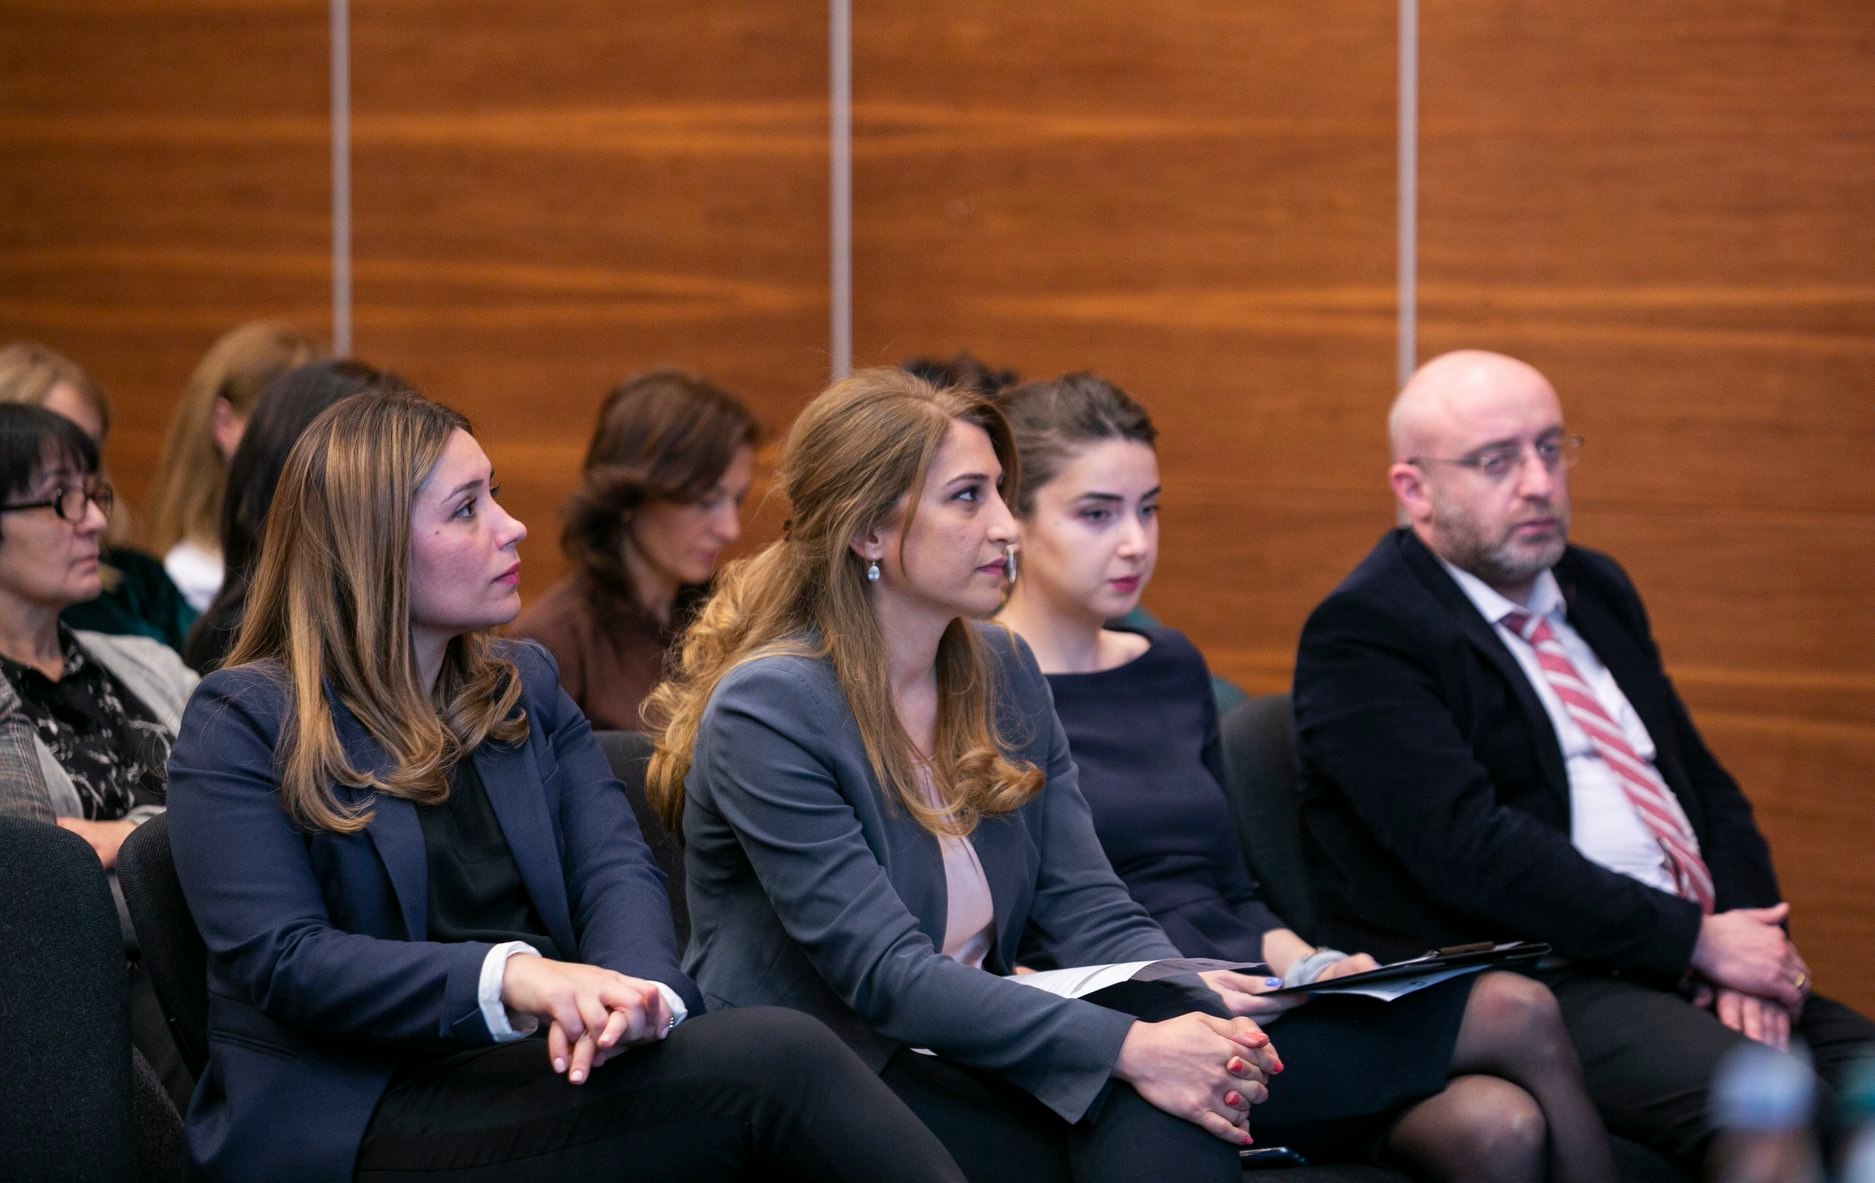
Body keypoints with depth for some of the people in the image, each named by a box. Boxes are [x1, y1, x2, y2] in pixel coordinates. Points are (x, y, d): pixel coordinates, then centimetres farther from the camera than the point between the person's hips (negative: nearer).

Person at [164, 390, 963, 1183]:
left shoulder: (523, 687, 20)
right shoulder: (242, 723, 2)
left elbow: (616, 870, 6)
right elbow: (284, 962, -11)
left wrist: (634, 988, -20)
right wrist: (510, 977, -27)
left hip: (537, 1063, 5)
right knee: (771, 1064, -29)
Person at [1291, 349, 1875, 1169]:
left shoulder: (1597, 591, 22)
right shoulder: (1364, 634, -5)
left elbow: (1707, 788, 21)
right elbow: (1467, 848, -16)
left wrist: (1748, 938, -1)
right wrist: (1697, 940, -15)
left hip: (1688, 969, 8)